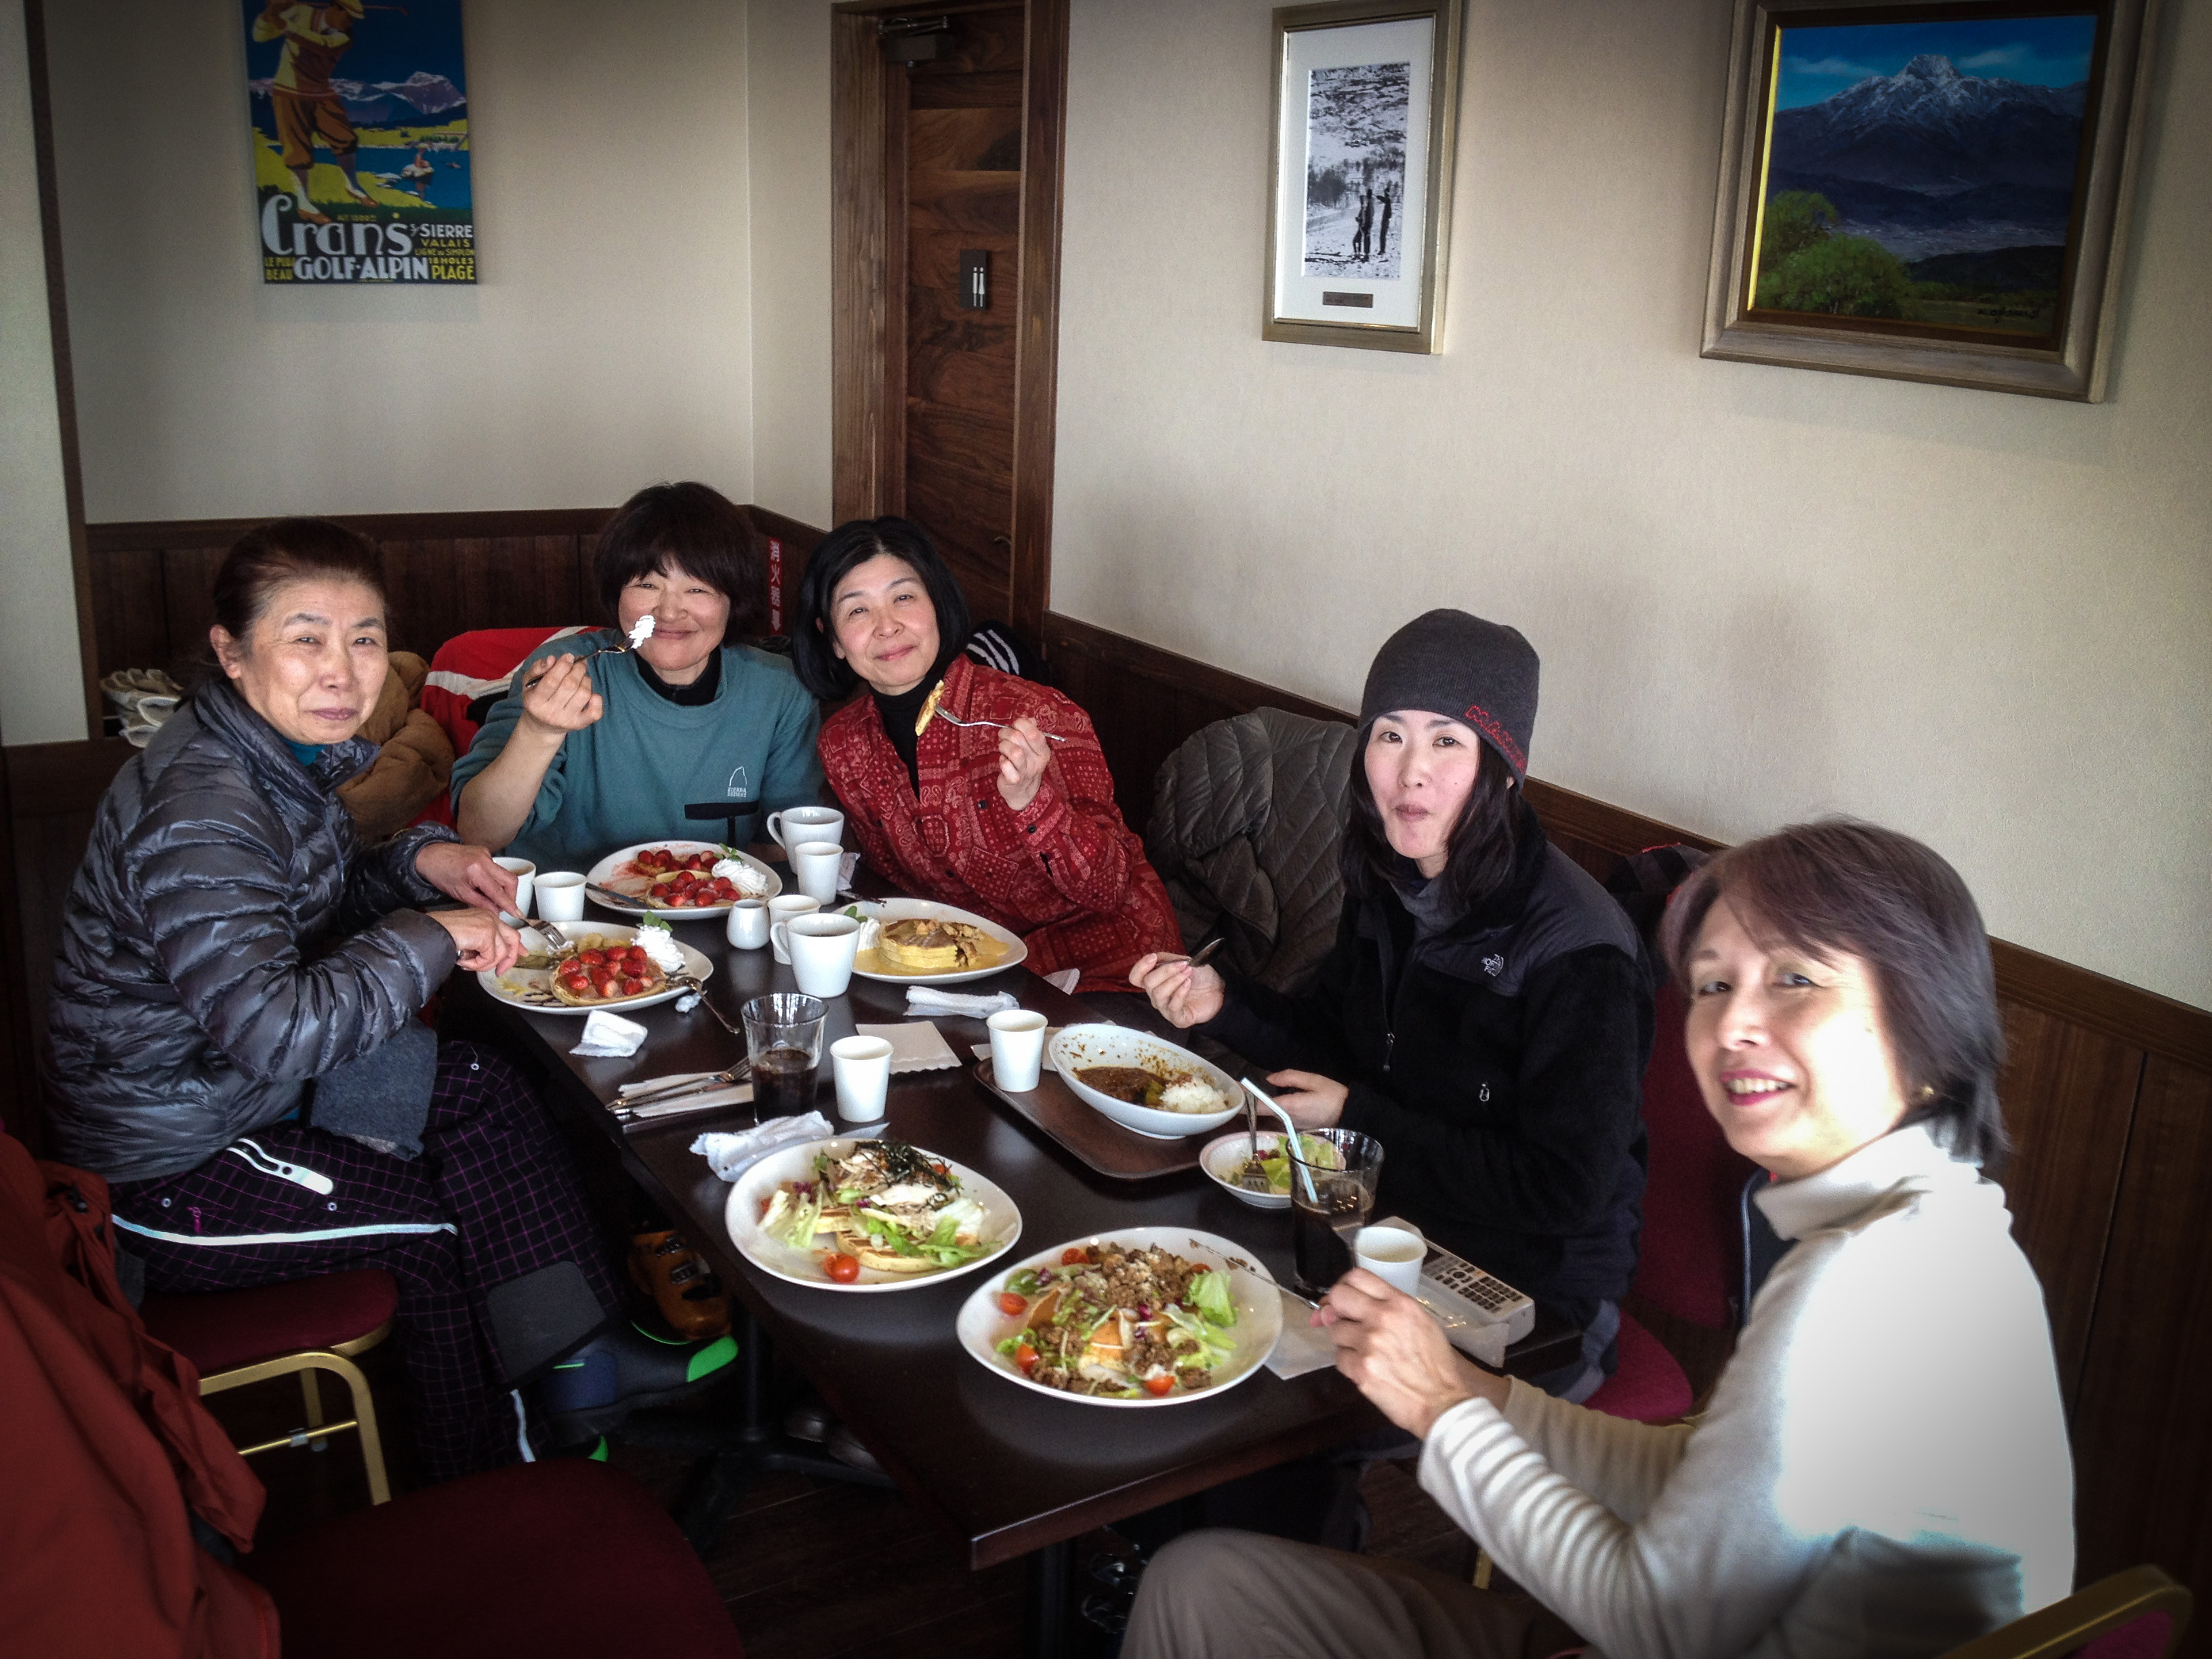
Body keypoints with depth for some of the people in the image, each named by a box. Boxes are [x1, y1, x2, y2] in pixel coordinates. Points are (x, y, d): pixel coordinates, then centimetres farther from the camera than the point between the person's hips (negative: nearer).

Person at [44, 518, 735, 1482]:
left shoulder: (284, 754, 0)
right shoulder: (197, 816, -31)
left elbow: (311, 905, 16)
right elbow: (272, 1027, -40)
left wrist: (416, 862, -4)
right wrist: (429, 939, -29)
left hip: (241, 1087, 9)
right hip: (170, 1169, -9)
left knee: (482, 1094, 2)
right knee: (431, 1227, -3)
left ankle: (578, 1369, 9)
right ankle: (483, 1496, 21)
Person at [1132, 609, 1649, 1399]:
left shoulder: (1573, 947, -24)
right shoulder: (1388, 883, -2)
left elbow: (1562, 1191, -22)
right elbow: (1337, 1040, 13)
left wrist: (1360, 1118, -18)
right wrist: (1221, 1001, -6)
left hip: (1531, 1302, -6)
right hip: (1393, 1219, 7)